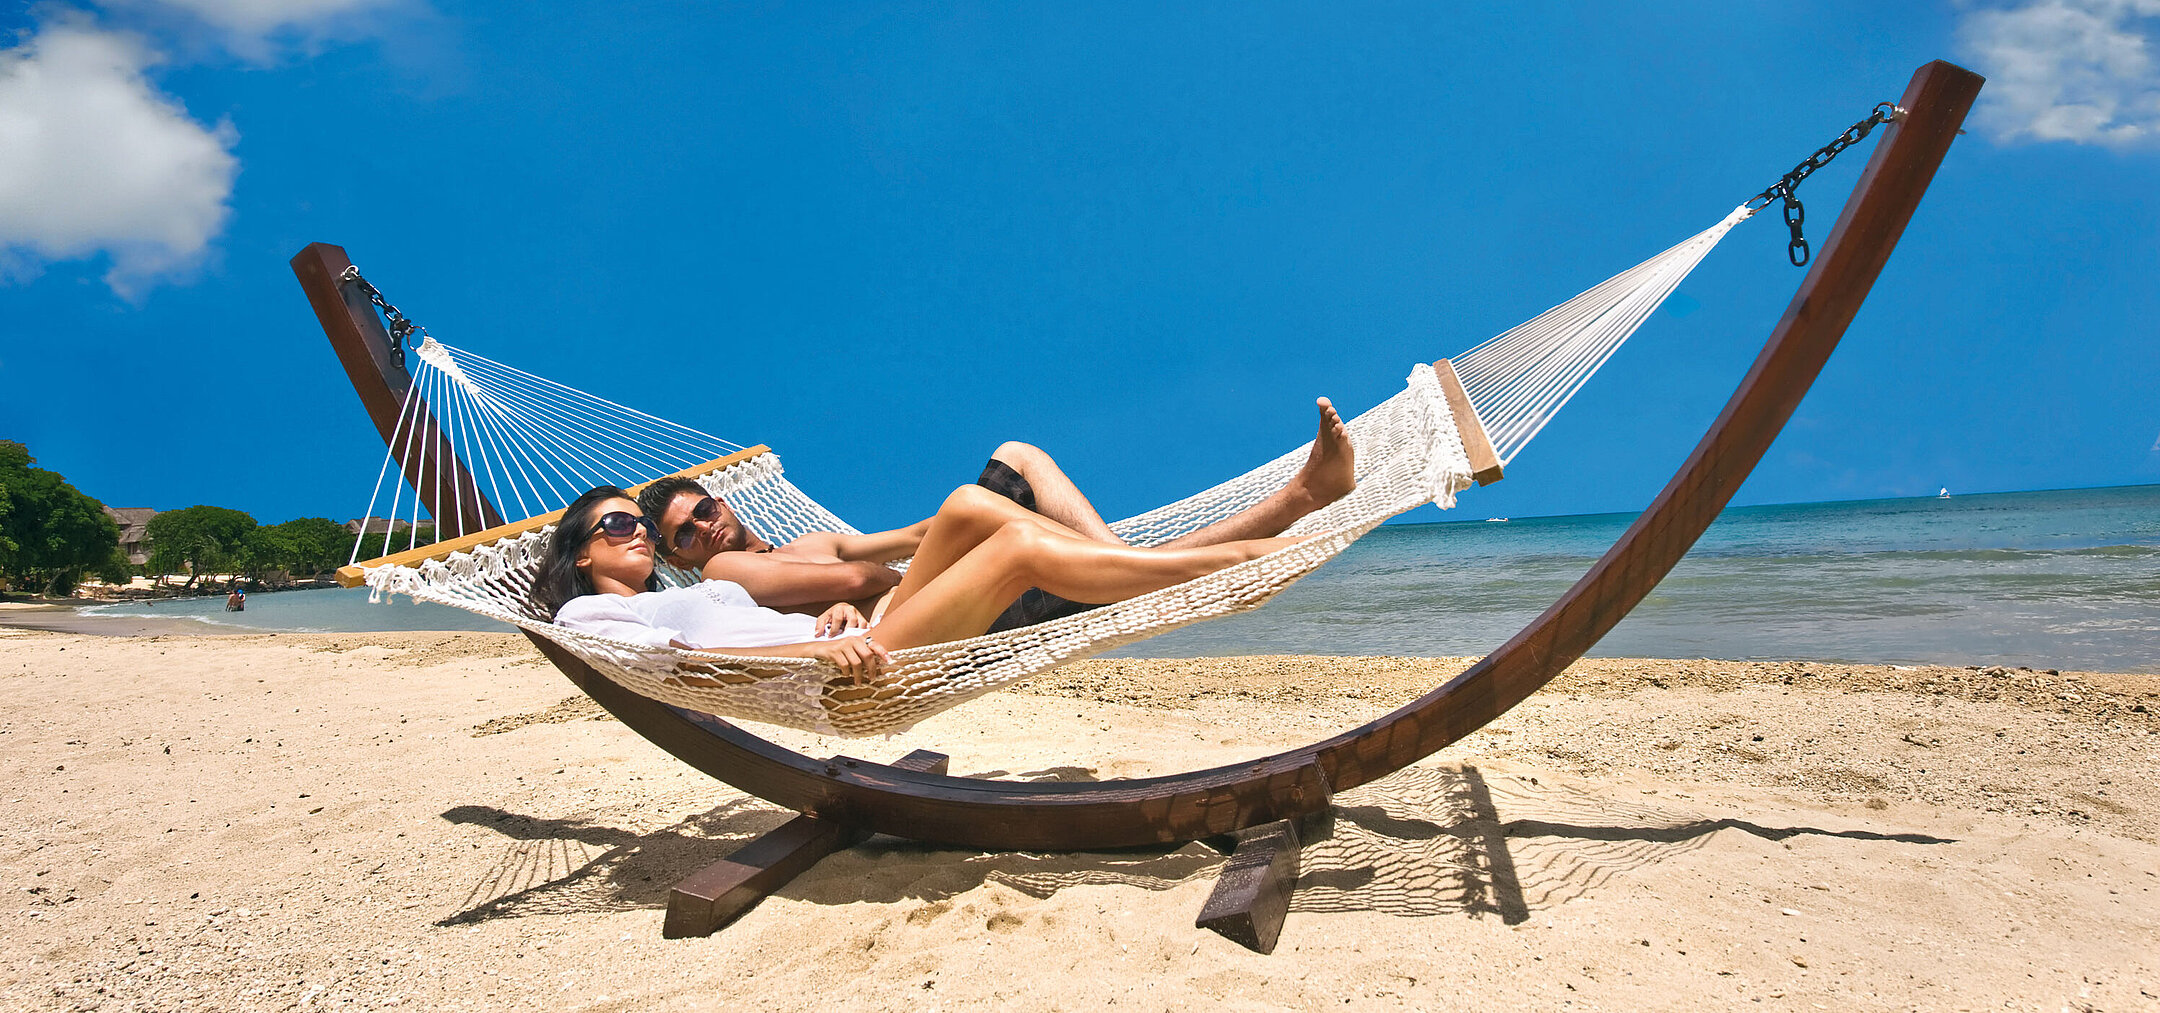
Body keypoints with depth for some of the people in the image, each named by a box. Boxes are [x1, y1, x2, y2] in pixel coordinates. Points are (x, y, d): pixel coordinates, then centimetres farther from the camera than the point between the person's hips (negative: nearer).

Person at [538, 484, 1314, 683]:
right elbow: (676, 662, -12)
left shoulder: (704, 590, 33)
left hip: (849, 649, 8)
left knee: (972, 506, -8)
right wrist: (815, 647, -26)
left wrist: (839, 612, 1)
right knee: (1021, 546, -17)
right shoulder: (588, 613, 9)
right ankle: (1232, 561, -12)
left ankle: (1148, 570, -7)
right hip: (836, 681, -8)